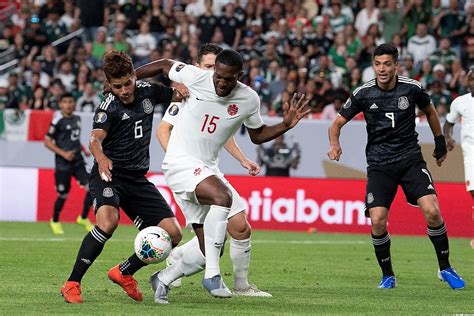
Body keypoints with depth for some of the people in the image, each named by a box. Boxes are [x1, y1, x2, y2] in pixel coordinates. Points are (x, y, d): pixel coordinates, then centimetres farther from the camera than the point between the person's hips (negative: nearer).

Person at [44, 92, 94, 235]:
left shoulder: (77, 119, 10)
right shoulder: (58, 121, -11)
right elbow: (47, 141, -12)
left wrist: (84, 150, 12)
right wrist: (63, 153, -19)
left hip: (78, 161, 6)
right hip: (63, 164, -6)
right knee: (63, 195, 3)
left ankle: (83, 218, 9)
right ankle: (55, 221, 29)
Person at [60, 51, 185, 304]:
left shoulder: (147, 91, 5)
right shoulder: (109, 107, -12)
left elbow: (179, 96, 22)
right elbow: (95, 138, -29)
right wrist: (101, 158, -52)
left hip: (137, 178, 6)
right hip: (109, 175, -6)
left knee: (172, 234, -6)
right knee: (108, 221, -35)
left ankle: (124, 273, 16)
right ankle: (72, 284, -25)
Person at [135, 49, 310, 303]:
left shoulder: (249, 99, -2)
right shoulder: (195, 77, -12)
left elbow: (257, 135, 14)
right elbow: (163, 65, 6)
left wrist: (286, 125, -1)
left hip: (207, 168, 6)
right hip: (180, 162, -6)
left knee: (210, 250, 2)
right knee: (222, 196, -35)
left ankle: (163, 278, 25)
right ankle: (212, 275, -30)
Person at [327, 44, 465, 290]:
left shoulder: (412, 88, -3)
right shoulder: (363, 93, -5)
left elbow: (429, 111, 17)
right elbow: (338, 122, 2)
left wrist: (440, 142, 22)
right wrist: (334, 144, -18)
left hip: (411, 158, 0)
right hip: (379, 165, 0)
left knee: (432, 211, -17)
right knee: (377, 221, -14)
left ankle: (445, 268, 3)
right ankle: (387, 275, 9)